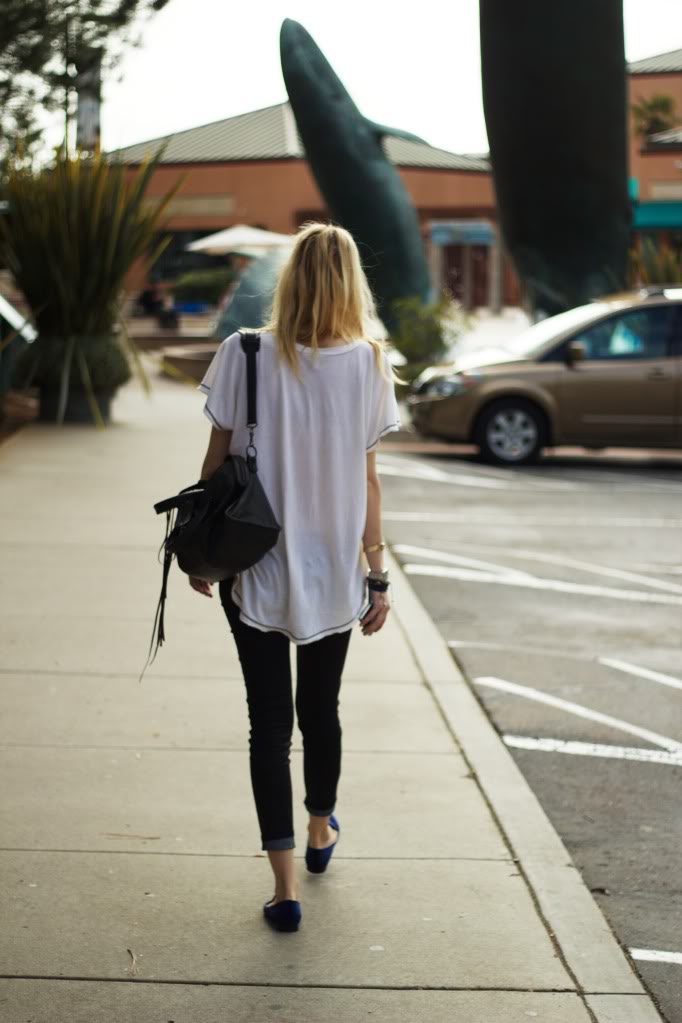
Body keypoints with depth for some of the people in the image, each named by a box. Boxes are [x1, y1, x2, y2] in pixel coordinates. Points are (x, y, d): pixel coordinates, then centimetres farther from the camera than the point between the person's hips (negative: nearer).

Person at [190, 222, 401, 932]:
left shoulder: (246, 358, -11)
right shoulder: (367, 366, -8)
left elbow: (217, 465, -6)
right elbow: (366, 481, -5)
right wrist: (377, 574, 4)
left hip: (255, 571, -2)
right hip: (335, 572, 2)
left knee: (270, 720, 3)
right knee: (321, 708, 21)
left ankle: (286, 886, 2)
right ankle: (321, 832, 43)